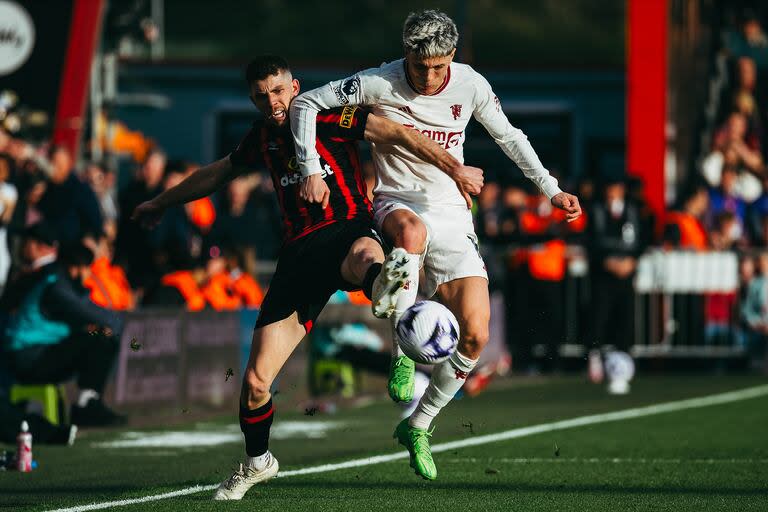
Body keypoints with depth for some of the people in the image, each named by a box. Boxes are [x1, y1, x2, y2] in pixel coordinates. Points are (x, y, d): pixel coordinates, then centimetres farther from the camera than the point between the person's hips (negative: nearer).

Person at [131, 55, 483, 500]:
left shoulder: (327, 118, -2)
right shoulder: (263, 138, 16)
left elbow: (397, 133, -6)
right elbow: (219, 173, 34)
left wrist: (455, 168, -14)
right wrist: (163, 203, 46)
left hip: (348, 228, -4)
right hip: (300, 252, 5)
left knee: (365, 255, -47)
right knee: (256, 380, 0)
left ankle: (385, 288, -85)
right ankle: (257, 462, 26)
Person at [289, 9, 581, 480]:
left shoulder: (470, 85, -5)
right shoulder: (380, 84, -14)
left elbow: (509, 137, 12)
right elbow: (305, 104, -7)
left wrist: (551, 189, 10)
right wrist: (312, 171, -16)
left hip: (453, 216, 3)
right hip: (397, 203, -3)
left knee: (475, 337, -8)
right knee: (413, 229, -43)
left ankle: (418, 427, 13)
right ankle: (403, 350, -32)